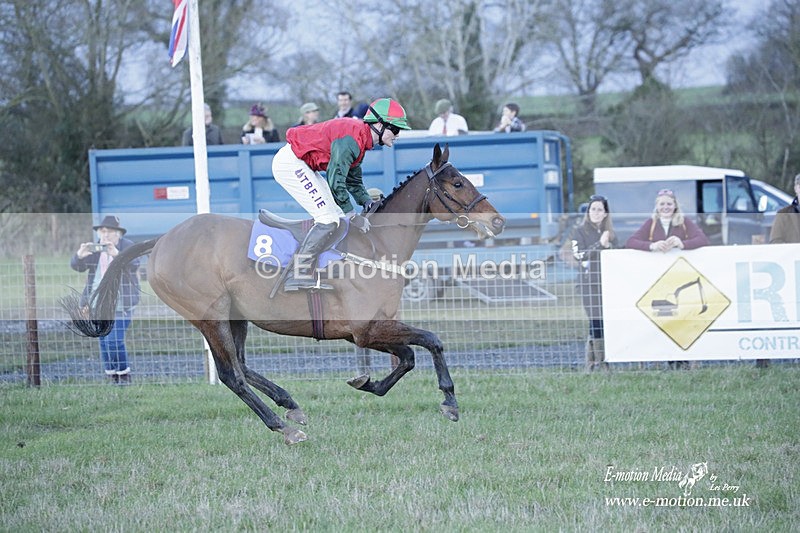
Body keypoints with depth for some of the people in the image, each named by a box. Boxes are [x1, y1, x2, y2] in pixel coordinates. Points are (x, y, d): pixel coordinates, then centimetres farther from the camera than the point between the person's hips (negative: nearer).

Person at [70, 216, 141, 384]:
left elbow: (134, 265, -21)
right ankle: (112, 377, 13)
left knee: (114, 341, -15)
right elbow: (77, 266, -2)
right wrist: (80, 256, -25)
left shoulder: (128, 247, -2)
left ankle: (124, 375, 1)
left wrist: (117, 254, -38)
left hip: (120, 304, -5)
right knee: (104, 342, 6)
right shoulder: (94, 249, 8)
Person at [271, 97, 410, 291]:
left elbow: (353, 180, 20)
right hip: (290, 164, -11)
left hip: (299, 165, 11)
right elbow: (336, 181, -23)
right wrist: (353, 216, -16)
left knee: (336, 215, 12)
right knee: (329, 218, -13)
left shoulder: (361, 138, 10)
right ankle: (298, 276, -15)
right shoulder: (350, 139, -23)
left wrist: (367, 201, 3)